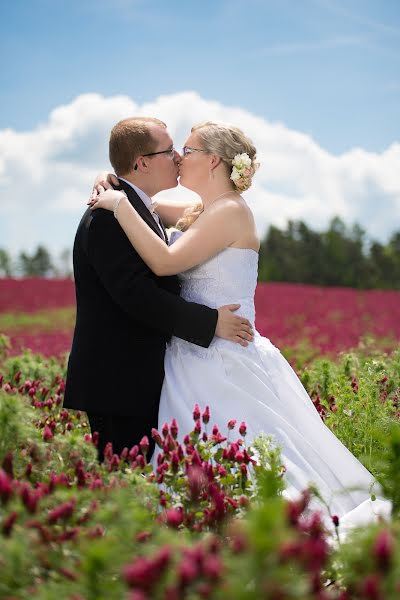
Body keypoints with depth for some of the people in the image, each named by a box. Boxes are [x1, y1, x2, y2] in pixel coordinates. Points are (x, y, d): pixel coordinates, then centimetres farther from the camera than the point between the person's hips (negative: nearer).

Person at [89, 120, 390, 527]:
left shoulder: (230, 211, -14)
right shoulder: (204, 213, 13)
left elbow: (165, 262, -24)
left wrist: (121, 204, -19)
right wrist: (115, 188, 11)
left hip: (222, 367, -9)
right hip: (199, 360, 9)